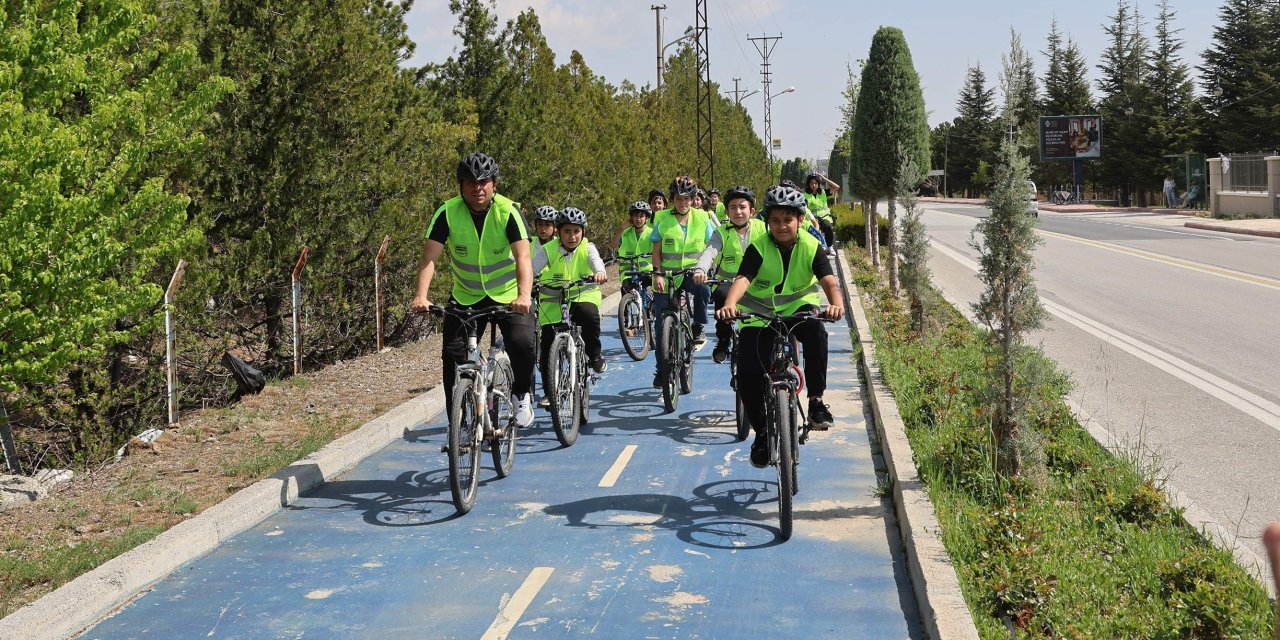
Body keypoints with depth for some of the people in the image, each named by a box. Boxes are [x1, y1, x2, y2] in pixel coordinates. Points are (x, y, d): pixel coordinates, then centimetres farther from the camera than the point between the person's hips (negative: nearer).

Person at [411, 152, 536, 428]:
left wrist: (524, 295, -47)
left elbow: (523, 256, -30)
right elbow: (429, 257, -20)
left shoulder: (508, 211, -18)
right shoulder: (448, 213, -14)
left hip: (508, 295, -2)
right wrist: (421, 296, -37)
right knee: (452, 353, -12)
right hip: (465, 296, 2)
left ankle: (521, 395, 6)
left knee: (522, 343, -23)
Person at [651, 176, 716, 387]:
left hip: (692, 272, 0)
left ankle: (698, 327, -13)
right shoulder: (662, 219, -2)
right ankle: (661, 370, 14)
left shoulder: (702, 218, 0)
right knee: (661, 324, 1)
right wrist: (657, 274, -13)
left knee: (703, 289, -36)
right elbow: (656, 250, -1)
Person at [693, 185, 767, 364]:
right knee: (722, 295, -34)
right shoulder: (722, 233, -3)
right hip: (728, 282, -1)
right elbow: (710, 252, -20)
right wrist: (701, 270, -41)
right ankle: (723, 340, -11)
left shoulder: (761, 229, 1)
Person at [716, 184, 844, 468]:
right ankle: (761, 433, 9)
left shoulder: (811, 247, -12)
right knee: (748, 375, -15)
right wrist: (729, 305, -54)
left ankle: (816, 401, -24)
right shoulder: (759, 248, -15)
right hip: (759, 314, 0)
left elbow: (829, 282, -26)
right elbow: (742, 279, -32)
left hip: (798, 307, 0)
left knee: (815, 331, -36)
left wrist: (836, 303, -50)